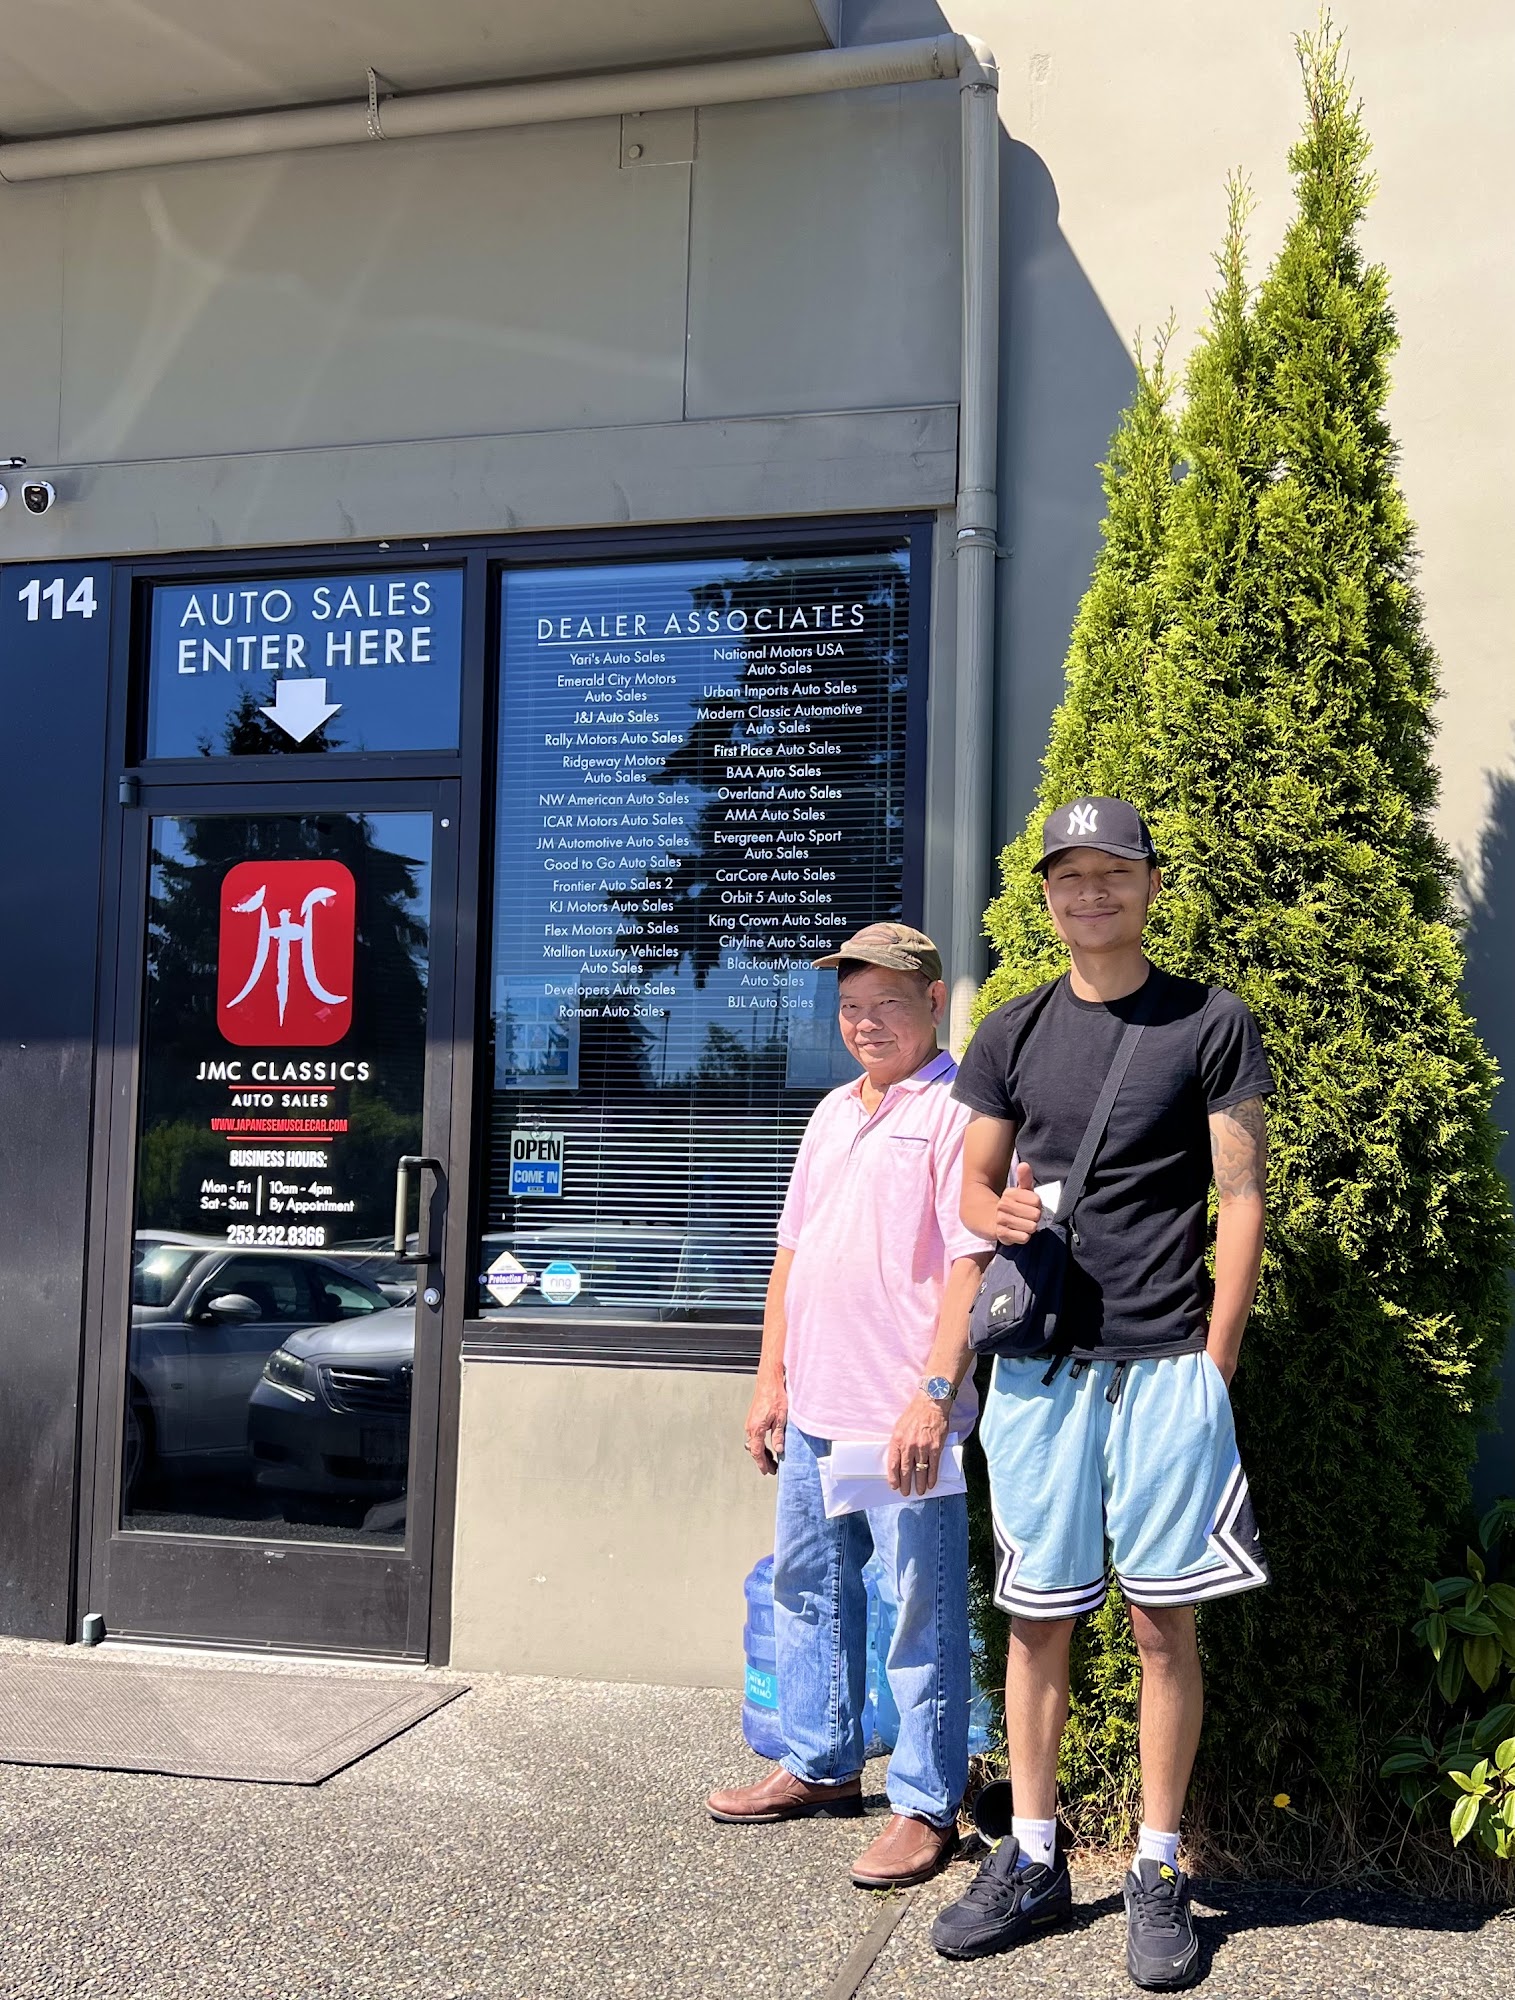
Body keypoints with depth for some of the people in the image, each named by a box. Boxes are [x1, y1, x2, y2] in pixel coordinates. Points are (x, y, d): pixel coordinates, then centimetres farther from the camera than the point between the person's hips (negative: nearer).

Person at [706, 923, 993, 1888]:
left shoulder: (955, 1113, -10)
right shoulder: (834, 1112, 15)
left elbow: (973, 1265, -17)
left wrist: (935, 1392, -22)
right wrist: (773, 1376, 16)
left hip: (905, 1419, -8)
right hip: (814, 1409, 9)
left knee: (923, 1612, 2)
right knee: (808, 1588, 19)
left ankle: (927, 1806, 14)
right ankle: (820, 1763, 35)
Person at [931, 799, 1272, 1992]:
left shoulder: (1212, 1025, 3)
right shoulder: (1011, 1037, 11)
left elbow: (1241, 1200, 0)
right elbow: (973, 1188, 16)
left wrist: (1215, 1361, -6)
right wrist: (999, 1212, -9)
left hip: (1166, 1365, -3)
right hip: (1039, 1360, 3)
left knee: (1164, 1620, 2)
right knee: (1038, 1615, 8)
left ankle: (1160, 1874, 15)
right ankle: (1031, 1860, 19)